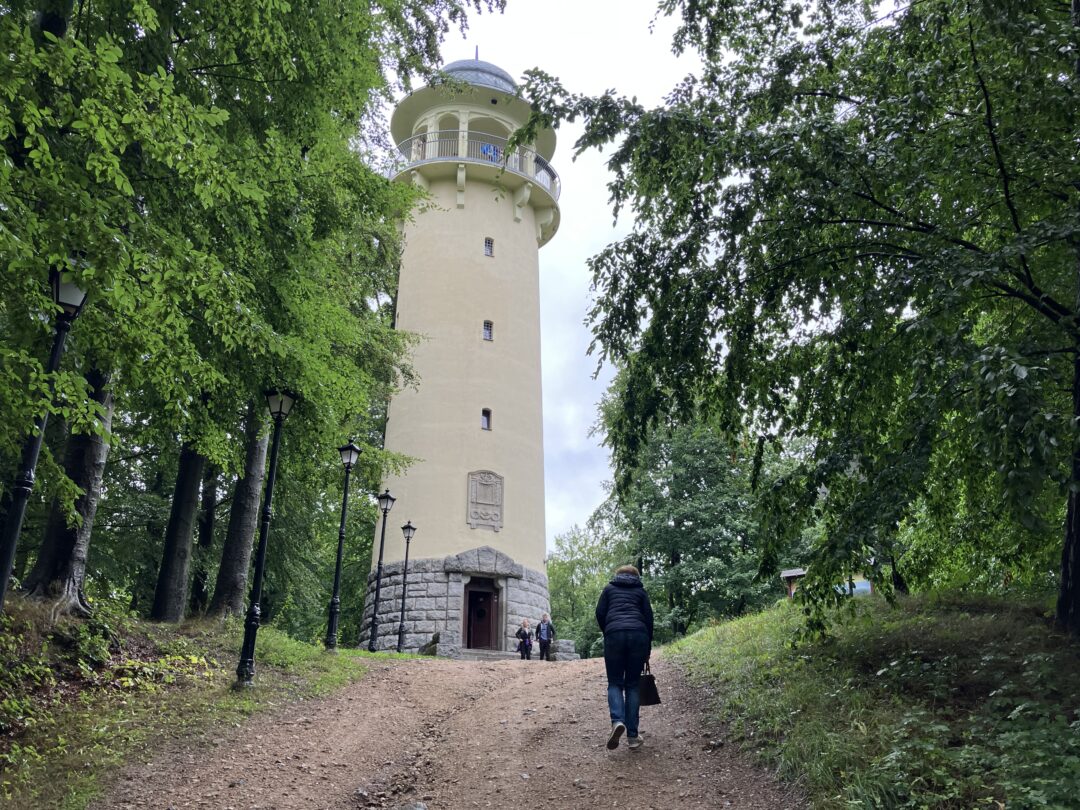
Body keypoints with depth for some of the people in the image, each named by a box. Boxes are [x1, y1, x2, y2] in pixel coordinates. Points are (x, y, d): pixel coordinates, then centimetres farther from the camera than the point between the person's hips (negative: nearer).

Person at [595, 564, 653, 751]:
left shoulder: (609, 588, 22)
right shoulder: (640, 590, 22)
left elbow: (600, 613, 10)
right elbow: (649, 618, 13)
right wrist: (648, 649, 17)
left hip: (614, 634, -1)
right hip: (639, 635, 1)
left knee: (615, 683, 7)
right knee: (633, 685, 8)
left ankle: (617, 721, -19)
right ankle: (632, 735, 3)